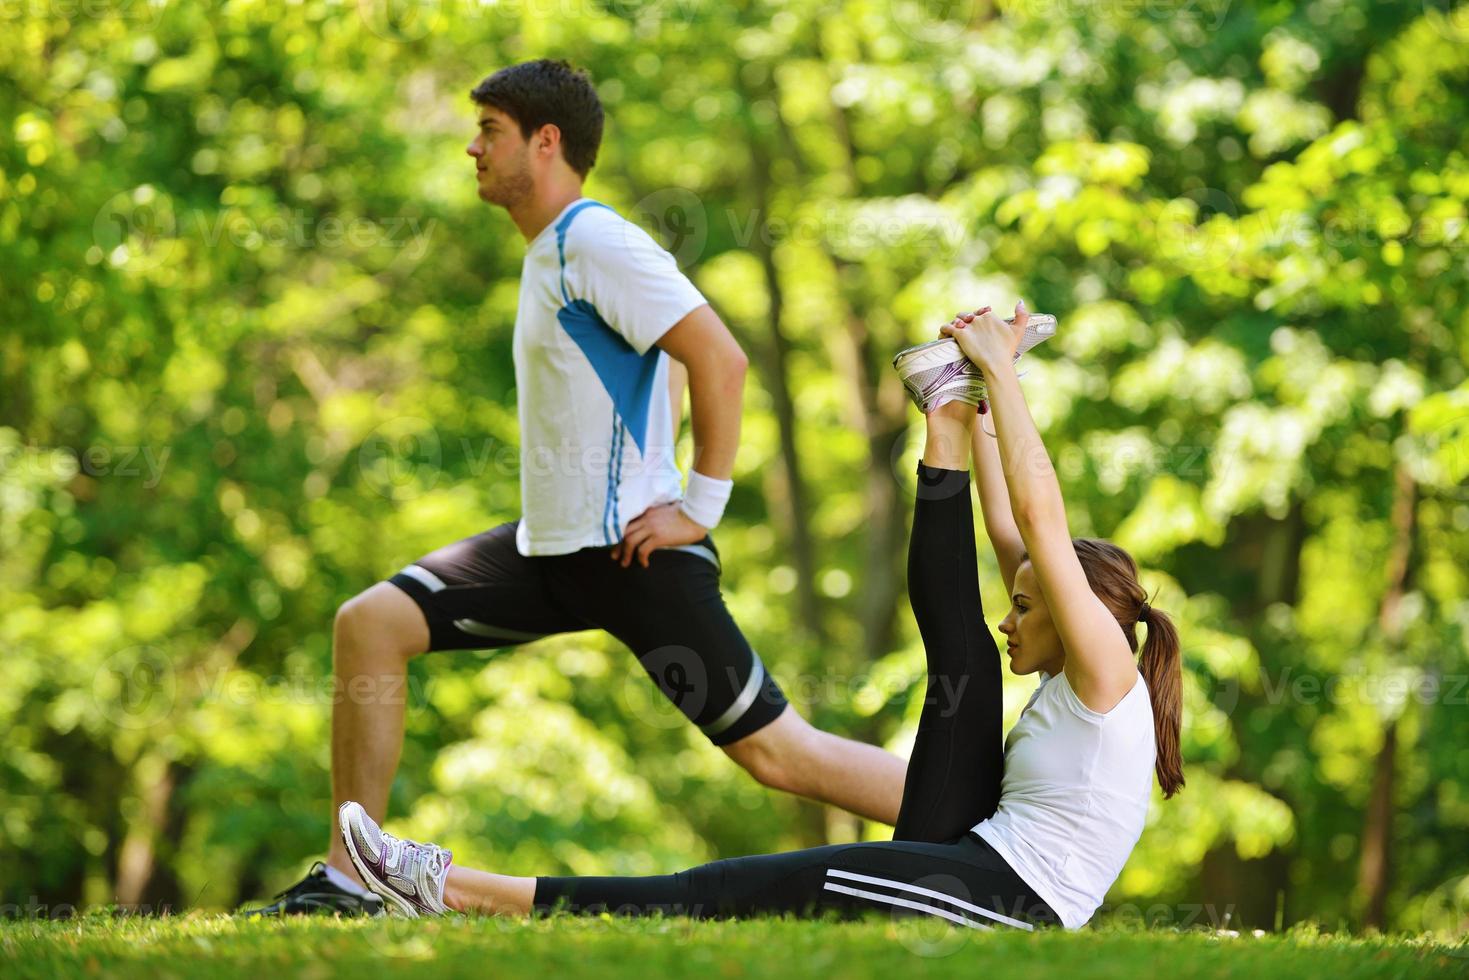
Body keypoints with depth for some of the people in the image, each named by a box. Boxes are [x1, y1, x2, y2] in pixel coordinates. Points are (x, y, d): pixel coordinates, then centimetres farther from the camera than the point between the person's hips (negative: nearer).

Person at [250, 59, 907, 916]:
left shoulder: (596, 243, -15)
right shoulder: (551, 251, 15)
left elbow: (721, 359, -22)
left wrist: (701, 506, -21)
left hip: (630, 552, -10)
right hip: (551, 548, 10)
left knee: (775, 749, -9)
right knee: (370, 624, 3)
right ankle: (350, 878, 4)